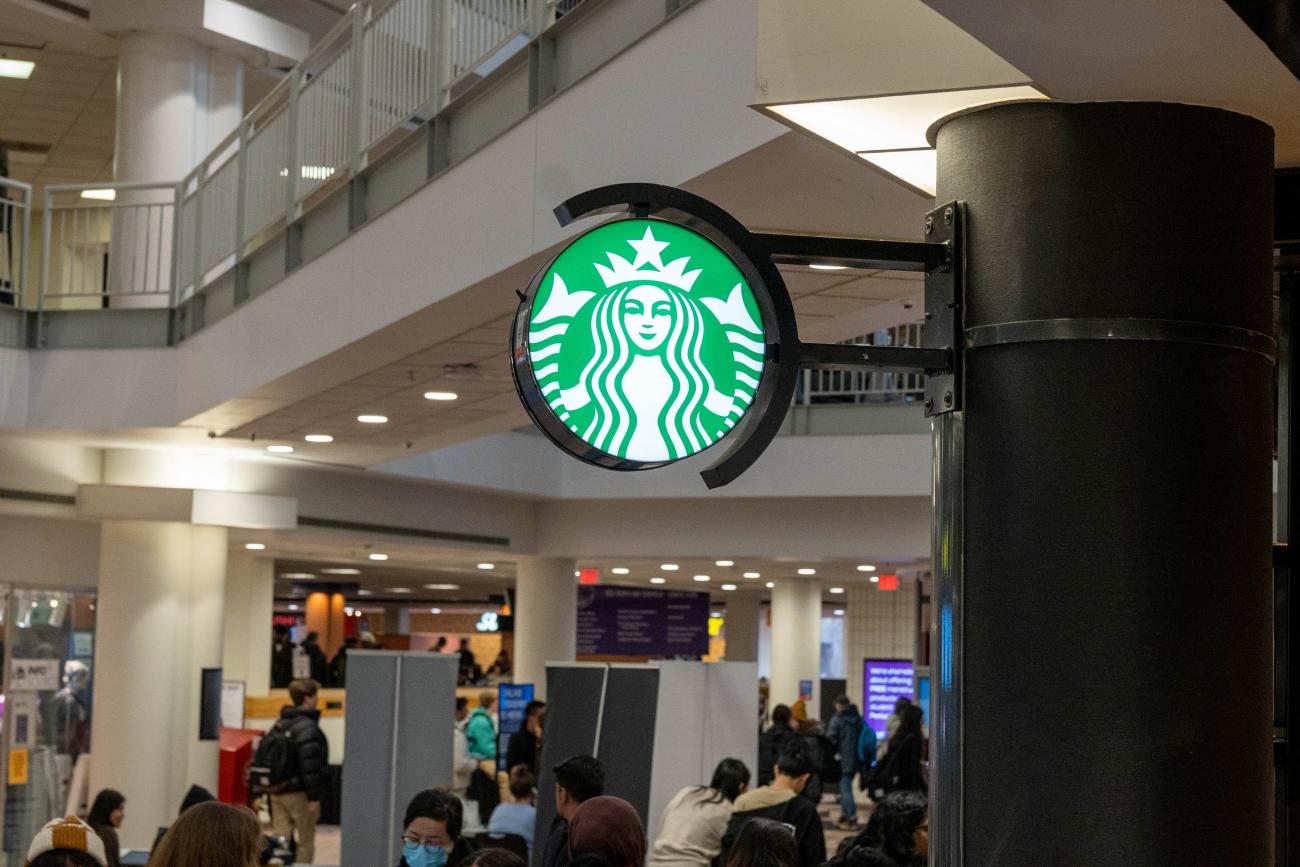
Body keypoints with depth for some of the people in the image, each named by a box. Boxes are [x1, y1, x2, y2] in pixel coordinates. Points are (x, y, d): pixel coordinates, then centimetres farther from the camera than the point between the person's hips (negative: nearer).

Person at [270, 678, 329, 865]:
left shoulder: (280, 724, 12)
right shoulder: (307, 727, -17)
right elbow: (310, 765, -22)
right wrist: (314, 796, -18)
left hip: (277, 791, 8)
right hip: (299, 793, -8)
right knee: (306, 842, 3)